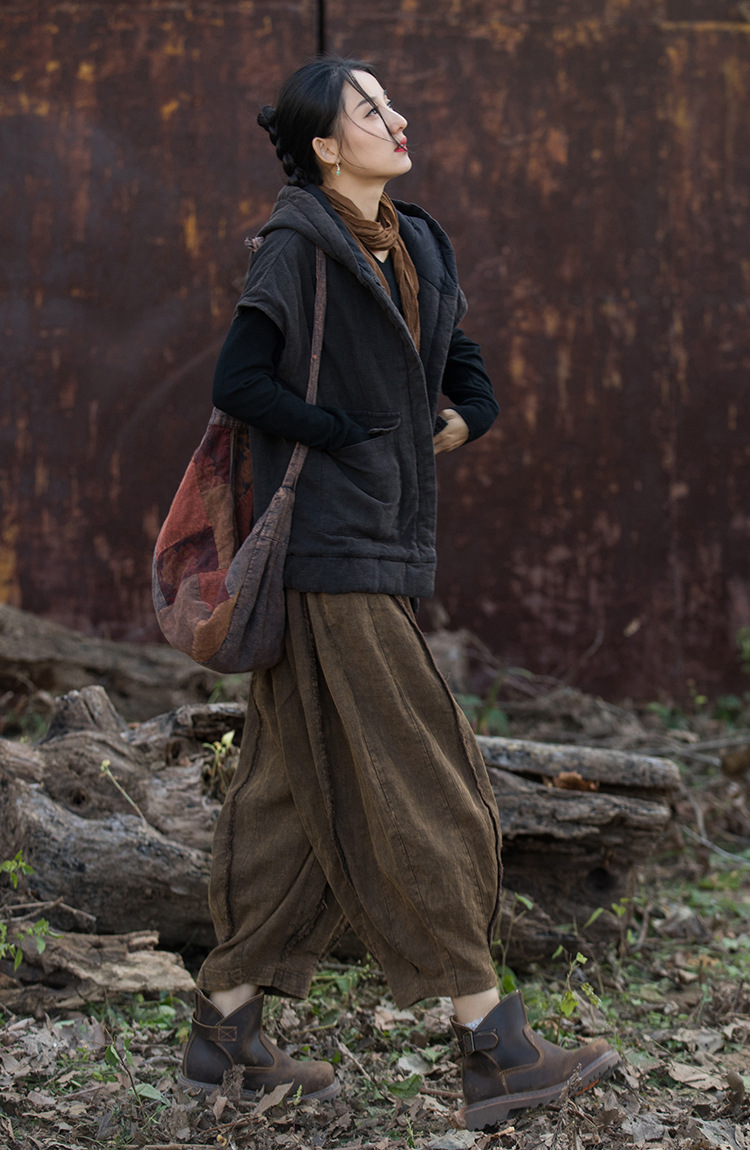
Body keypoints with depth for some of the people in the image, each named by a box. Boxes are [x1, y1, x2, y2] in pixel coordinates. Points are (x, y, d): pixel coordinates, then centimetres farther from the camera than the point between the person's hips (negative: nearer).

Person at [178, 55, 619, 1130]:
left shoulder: (415, 245, 15)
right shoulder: (299, 245, -9)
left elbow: (467, 373, 24)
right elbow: (239, 382, -17)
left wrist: (462, 420, 4)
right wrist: (355, 435, -11)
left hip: (384, 548, 8)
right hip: (331, 555, -8)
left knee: (296, 792, 10)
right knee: (421, 796, -7)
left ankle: (226, 1022, 18)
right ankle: (494, 1050, -2)